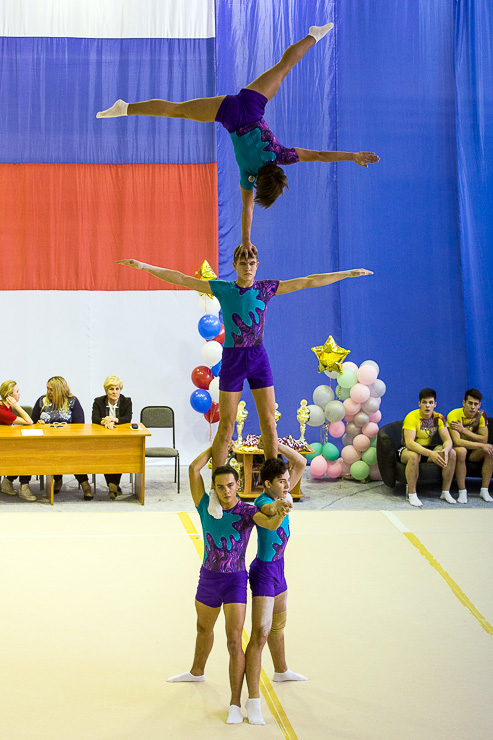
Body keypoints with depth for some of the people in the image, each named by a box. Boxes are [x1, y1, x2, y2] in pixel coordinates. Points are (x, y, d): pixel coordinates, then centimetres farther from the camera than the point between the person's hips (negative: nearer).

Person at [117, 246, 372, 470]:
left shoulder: (266, 288, 2)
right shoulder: (222, 289, -2)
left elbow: (308, 281, 4)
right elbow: (180, 279, -5)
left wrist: (349, 273, 5)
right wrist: (144, 266, -11)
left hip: (259, 358, 2)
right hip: (232, 359, -2)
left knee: (269, 422, 1)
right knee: (226, 425, -1)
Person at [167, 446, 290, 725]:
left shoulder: (247, 511, -15)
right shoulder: (207, 507, -7)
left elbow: (271, 524, -35)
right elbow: (194, 469, -13)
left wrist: (280, 513, -57)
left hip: (235, 581, -5)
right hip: (208, 577, 5)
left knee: (234, 642, -12)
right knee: (204, 628, 28)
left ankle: (236, 703, -6)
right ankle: (197, 672, 55)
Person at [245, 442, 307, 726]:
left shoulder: (282, 495, 1)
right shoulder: (263, 502, -23)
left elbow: (301, 462, 6)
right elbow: (271, 509, -50)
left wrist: (276, 445, -5)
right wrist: (283, 503, -73)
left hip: (278, 568, 9)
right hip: (264, 571, -9)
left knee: (278, 625, 29)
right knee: (260, 635, -12)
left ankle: (281, 671, 52)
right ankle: (253, 699, -12)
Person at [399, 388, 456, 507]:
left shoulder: (438, 418, -4)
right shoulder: (412, 417, -22)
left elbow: (447, 439, -9)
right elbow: (409, 442, -33)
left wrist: (446, 449, -35)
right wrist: (430, 454, -45)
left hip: (427, 449, 5)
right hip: (407, 450, -5)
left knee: (451, 453, -17)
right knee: (414, 456, -40)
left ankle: (445, 492, -8)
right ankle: (412, 495, -27)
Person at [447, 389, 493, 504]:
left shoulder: (481, 415, -7)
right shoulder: (453, 415, -21)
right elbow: (457, 441, -31)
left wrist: (464, 430, -23)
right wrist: (481, 445, -32)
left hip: (473, 451, 4)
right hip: (455, 449, -4)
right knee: (461, 451, -38)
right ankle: (462, 492, -28)